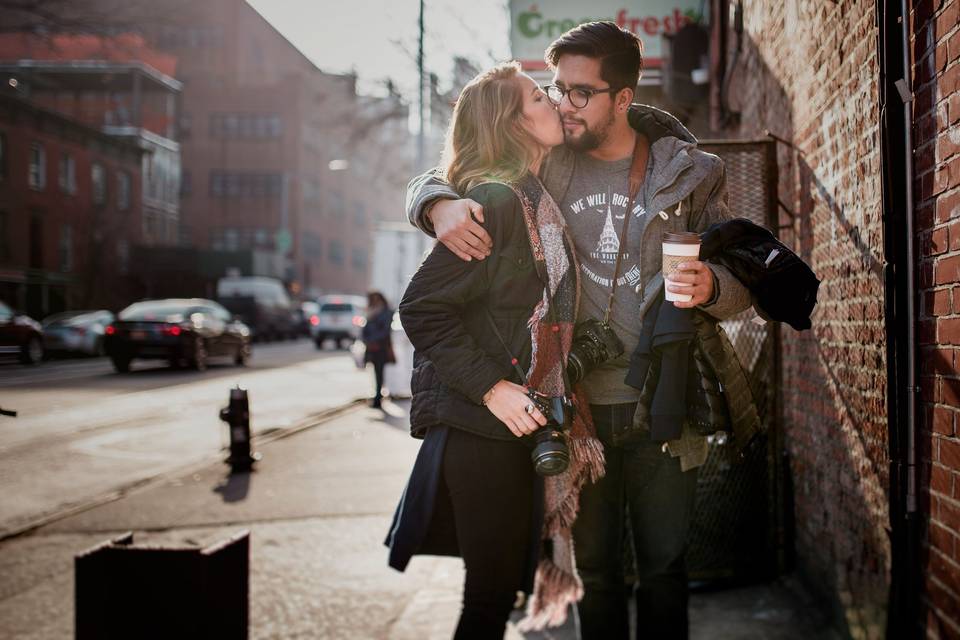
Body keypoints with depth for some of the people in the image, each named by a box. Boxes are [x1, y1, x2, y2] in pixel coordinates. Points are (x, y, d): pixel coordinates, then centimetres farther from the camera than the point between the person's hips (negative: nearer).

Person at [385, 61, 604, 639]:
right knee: (493, 592, -2)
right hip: (484, 426, -8)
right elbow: (422, 308, -18)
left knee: (500, 588, 14)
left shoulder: (541, 200, 14)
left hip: (527, 423, 9)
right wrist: (490, 386, -21)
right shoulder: (496, 200, -14)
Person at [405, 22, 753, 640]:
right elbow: (432, 181, 9)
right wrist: (440, 204, -16)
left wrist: (712, 287, -19)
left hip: (661, 405, -1)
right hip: (576, 403, 1)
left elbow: (741, 282, 5)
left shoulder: (686, 171, 1)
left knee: (664, 567, 6)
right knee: (593, 567, 12)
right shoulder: (544, 164, 3)